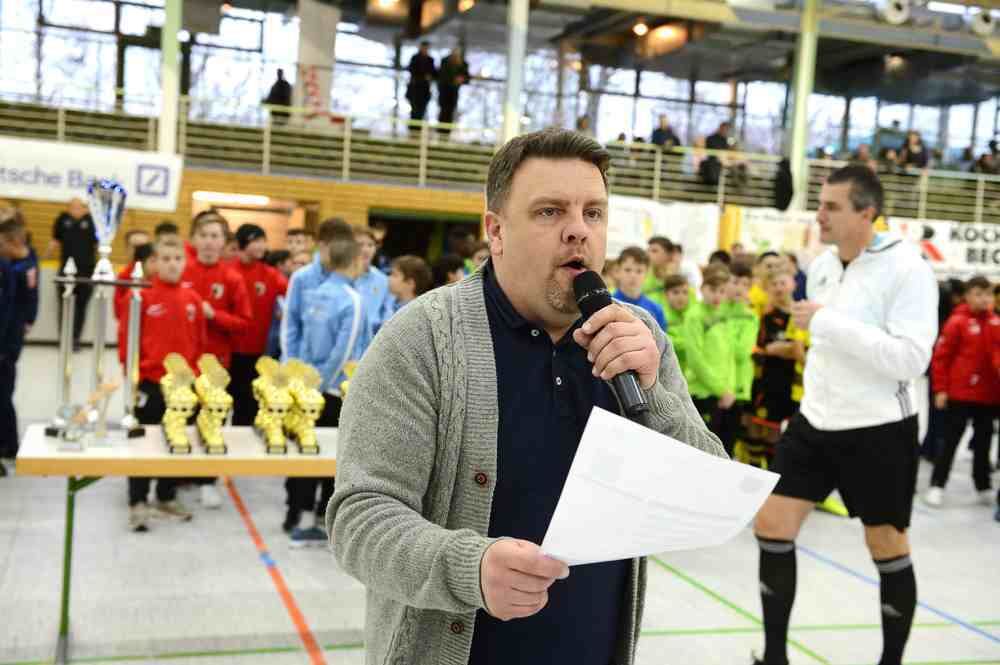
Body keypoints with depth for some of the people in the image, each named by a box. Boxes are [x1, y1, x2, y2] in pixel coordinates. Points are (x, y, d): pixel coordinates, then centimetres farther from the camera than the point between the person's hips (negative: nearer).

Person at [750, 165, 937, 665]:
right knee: (771, 525, 1)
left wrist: (828, 321, -27)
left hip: (879, 430, -6)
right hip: (815, 422, 6)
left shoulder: (907, 268, -16)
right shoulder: (821, 265, 5)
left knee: (887, 548, 8)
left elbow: (912, 360, -24)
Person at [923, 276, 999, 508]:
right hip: (960, 393, -5)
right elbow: (940, 356, -8)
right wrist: (940, 389, -9)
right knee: (951, 440, 2)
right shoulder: (958, 321, -9)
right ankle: (937, 485, 10)